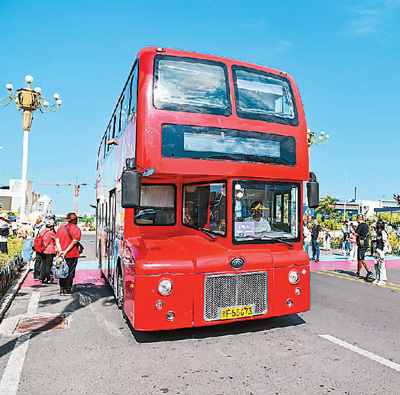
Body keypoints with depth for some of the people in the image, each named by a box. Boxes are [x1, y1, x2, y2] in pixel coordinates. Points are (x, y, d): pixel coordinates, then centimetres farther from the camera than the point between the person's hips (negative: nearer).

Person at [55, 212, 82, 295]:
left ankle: (62, 289, 15)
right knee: (70, 272, 2)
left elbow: (57, 241, 1)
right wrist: (66, 252, -14)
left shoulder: (60, 229, 12)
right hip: (72, 255, -5)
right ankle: (68, 290, 5)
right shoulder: (76, 229, -5)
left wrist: (60, 251, -8)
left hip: (62, 255, 5)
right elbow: (74, 242, -14)